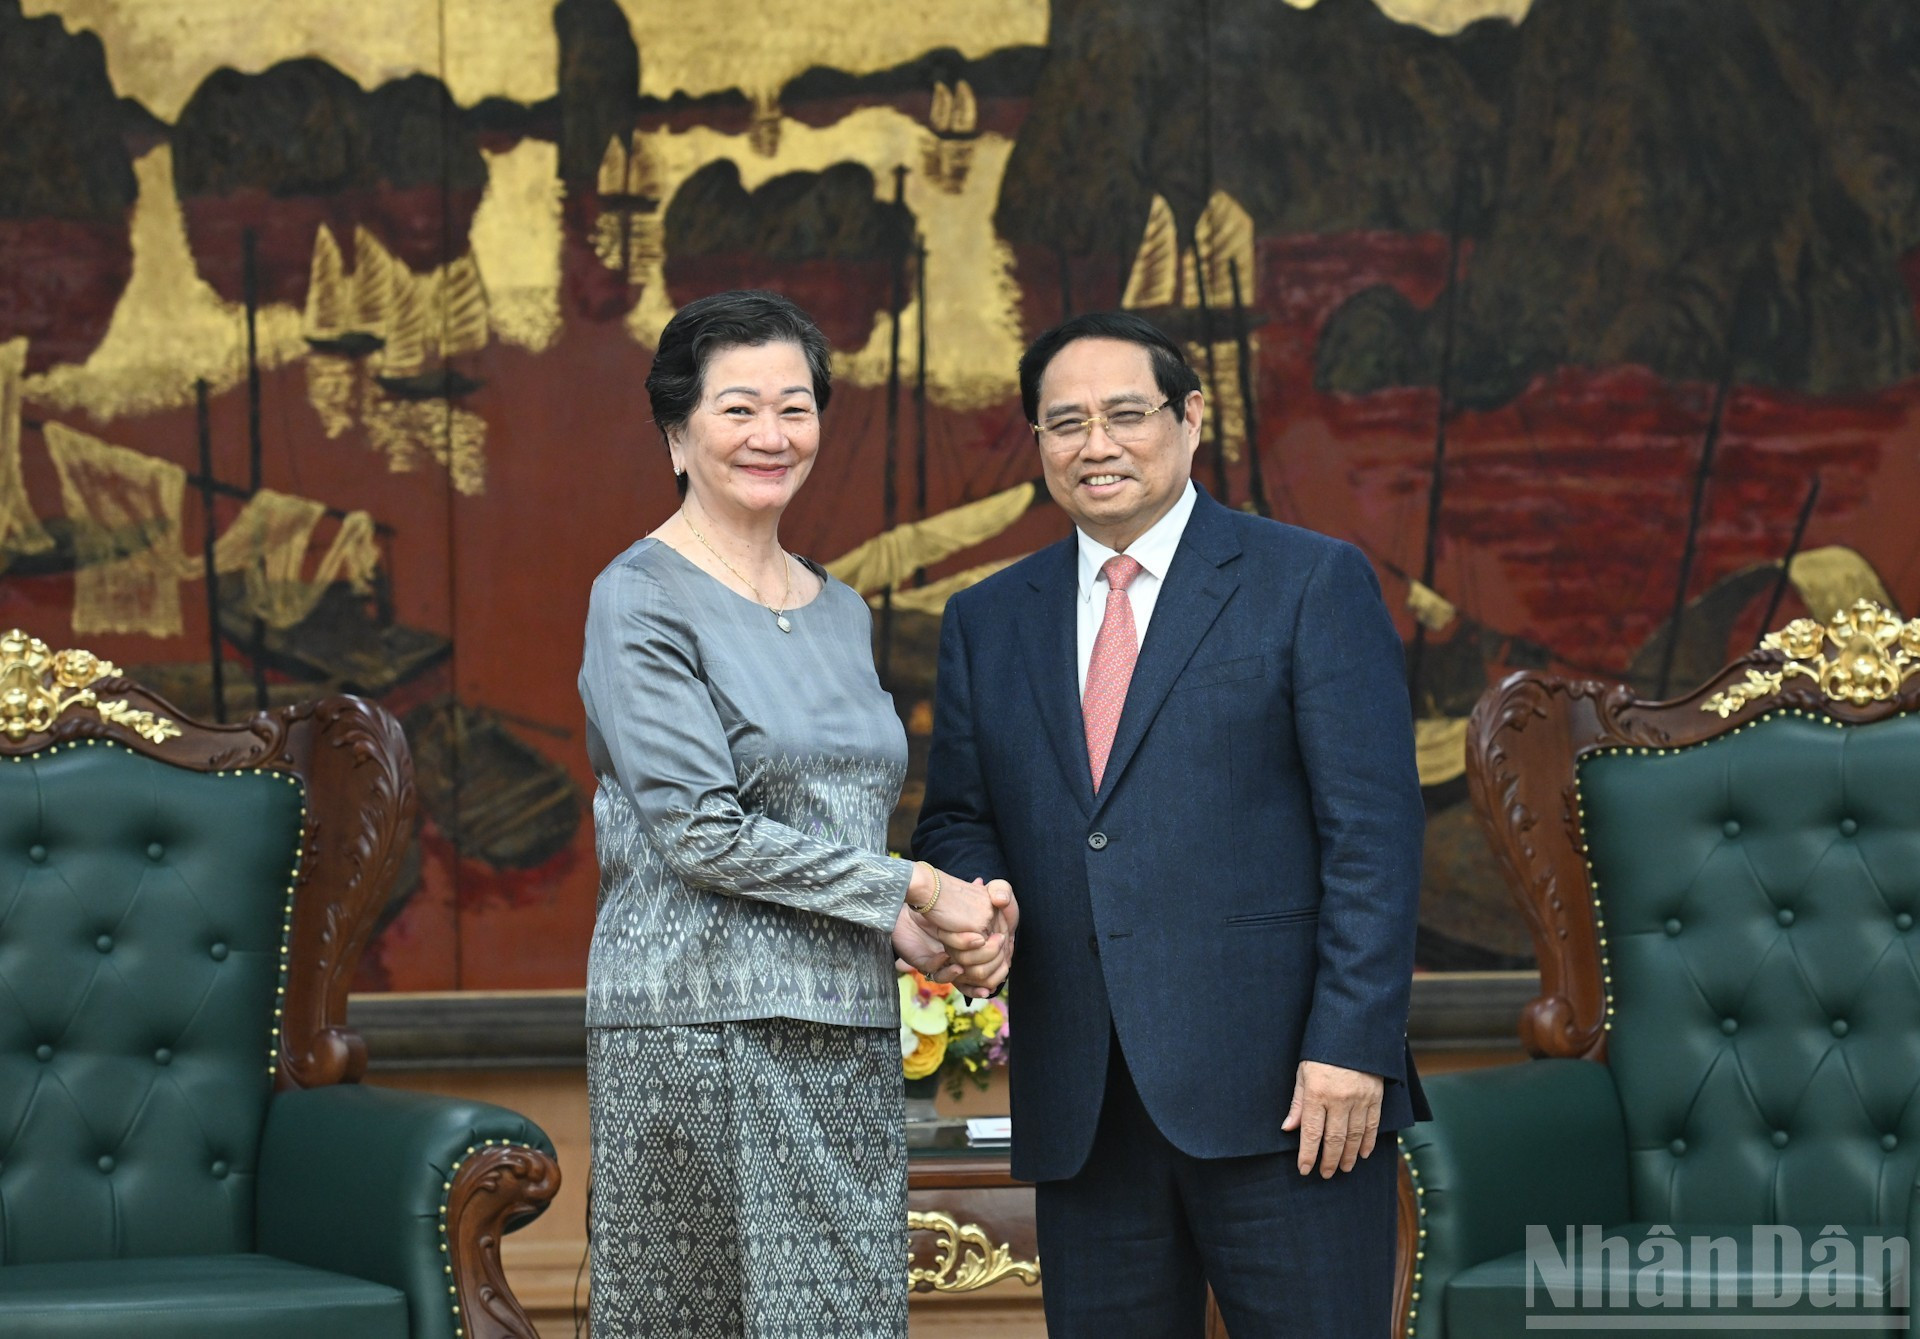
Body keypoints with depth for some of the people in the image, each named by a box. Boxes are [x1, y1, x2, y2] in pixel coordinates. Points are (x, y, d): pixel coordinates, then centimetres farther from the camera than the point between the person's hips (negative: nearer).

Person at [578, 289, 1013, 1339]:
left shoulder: (840, 612, 16)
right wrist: (914, 896, -11)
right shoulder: (642, 600, -5)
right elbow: (701, 834, -13)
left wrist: (921, 934, -1)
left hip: (847, 1038, 7)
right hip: (702, 1033, -6)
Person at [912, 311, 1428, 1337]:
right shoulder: (988, 621, 15)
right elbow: (956, 821, 17)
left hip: (1280, 1093, -4)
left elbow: (1374, 833, -4)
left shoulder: (1311, 584, 2)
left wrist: (1351, 1048, -13)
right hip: (1081, 1112, 4)